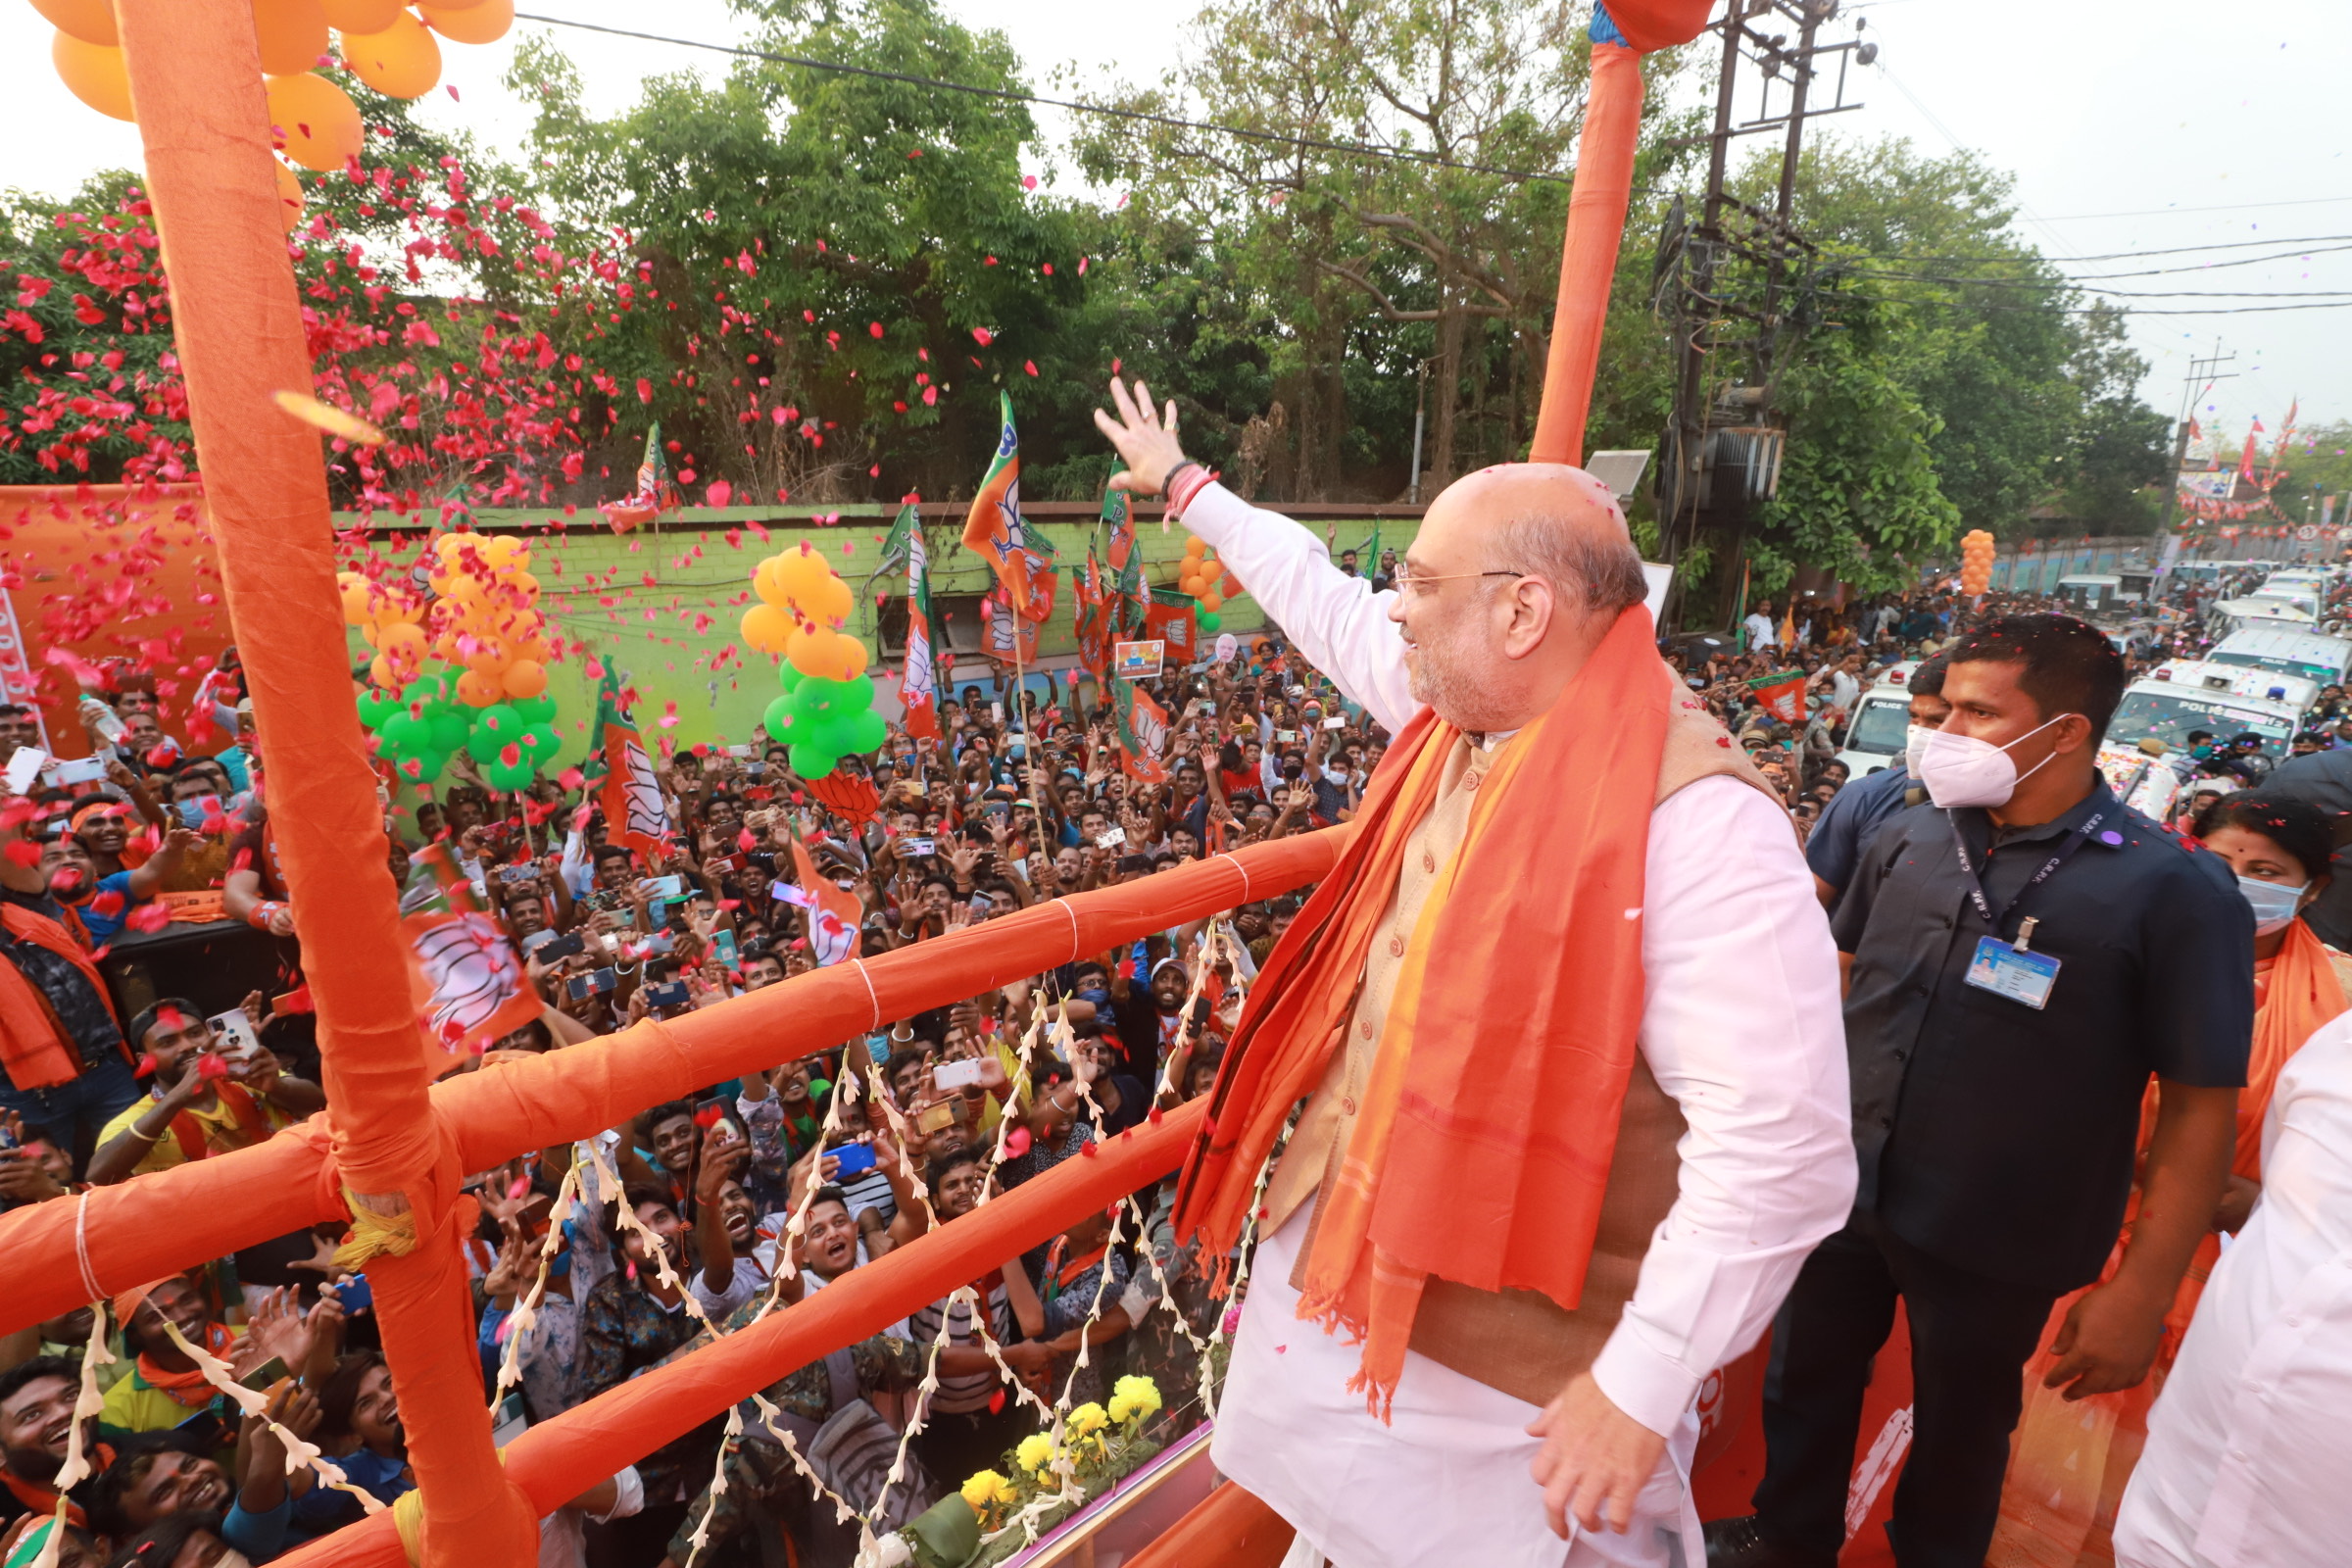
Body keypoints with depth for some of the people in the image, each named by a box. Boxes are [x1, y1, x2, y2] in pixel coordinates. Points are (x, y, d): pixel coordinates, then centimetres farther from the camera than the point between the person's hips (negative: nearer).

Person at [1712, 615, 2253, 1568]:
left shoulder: (2175, 892, -16)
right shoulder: (1909, 839, -3)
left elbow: (2201, 1106, -14)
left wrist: (2142, 1293, -14)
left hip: (1991, 1249, -4)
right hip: (1839, 1192, 4)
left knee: (1958, 1436, 19)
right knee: (1805, 1382, 21)